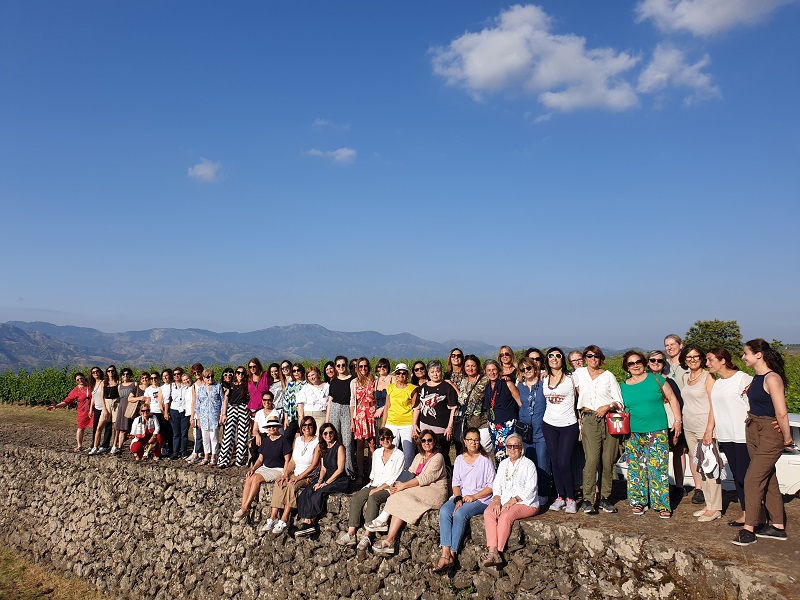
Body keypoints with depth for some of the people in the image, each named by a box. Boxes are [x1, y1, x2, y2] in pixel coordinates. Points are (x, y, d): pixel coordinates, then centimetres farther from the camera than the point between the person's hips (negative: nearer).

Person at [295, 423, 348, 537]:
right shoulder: (323, 448, 14)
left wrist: (326, 483, -16)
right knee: (306, 493, -19)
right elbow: (323, 468, 14)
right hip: (327, 479, 7)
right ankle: (305, 522, -27)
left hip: (340, 481, -7)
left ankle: (309, 524, -21)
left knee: (318, 493, -29)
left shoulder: (339, 447, -8)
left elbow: (340, 469, -13)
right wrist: (319, 481, -5)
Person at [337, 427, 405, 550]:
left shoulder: (399, 455, -4)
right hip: (374, 485, 6)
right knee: (356, 498, -21)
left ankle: (367, 537, -39)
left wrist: (377, 489, -14)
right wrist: (372, 484, 7)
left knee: (373, 498, -34)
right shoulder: (377, 453, 16)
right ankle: (351, 534, -28)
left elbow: (394, 479, -9)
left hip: (388, 488, -6)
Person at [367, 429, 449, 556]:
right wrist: (396, 484, -9)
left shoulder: (437, 457, -6)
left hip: (435, 492, -7)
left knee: (403, 497, -25)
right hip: (421, 489, 7)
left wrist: (403, 485, -18)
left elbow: (425, 478, -16)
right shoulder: (419, 456, 19)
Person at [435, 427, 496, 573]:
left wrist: (474, 497, -13)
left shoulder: (485, 459, 2)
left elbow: (491, 486, -2)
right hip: (461, 496, 4)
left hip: (481, 499, -4)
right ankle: (445, 554, -34)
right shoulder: (459, 459, 15)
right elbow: (456, 482, 11)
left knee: (460, 514, -32)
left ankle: (452, 554, -28)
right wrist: (458, 499, -7)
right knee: (444, 511, -26)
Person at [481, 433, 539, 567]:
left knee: (505, 516, -33)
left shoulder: (528, 464, 1)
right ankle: (492, 551, -34)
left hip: (525, 502, -5)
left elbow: (529, 490, -7)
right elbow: (497, 485, 13)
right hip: (504, 500, 5)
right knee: (488, 513, -25)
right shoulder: (503, 464, 19)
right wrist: (497, 500, -6)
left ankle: (498, 551, -29)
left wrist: (512, 501, -16)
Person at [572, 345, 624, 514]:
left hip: (610, 420, 1)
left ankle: (605, 498, 12)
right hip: (589, 420, -1)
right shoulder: (578, 373, 10)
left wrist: (608, 407, -11)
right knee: (592, 459, -12)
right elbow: (577, 392, 26)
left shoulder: (608, 376, 7)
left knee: (608, 461, 1)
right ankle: (587, 500, -8)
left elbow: (620, 402, 6)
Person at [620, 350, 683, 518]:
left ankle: (662, 504, 4)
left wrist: (678, 420, -2)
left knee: (659, 467, -5)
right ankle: (637, 502, 18)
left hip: (657, 433, -3)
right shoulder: (624, 386, 8)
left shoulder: (655, 379, 1)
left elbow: (672, 398, 4)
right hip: (633, 434, 3)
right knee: (635, 468, 6)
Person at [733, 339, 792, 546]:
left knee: (753, 479, -8)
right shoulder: (756, 378, 8)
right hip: (753, 432, 9)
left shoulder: (772, 378, -19)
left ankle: (749, 529, -2)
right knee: (768, 479, 14)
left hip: (769, 434, -9)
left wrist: (787, 438, -12)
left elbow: (781, 413, -20)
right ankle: (777, 526, 24)